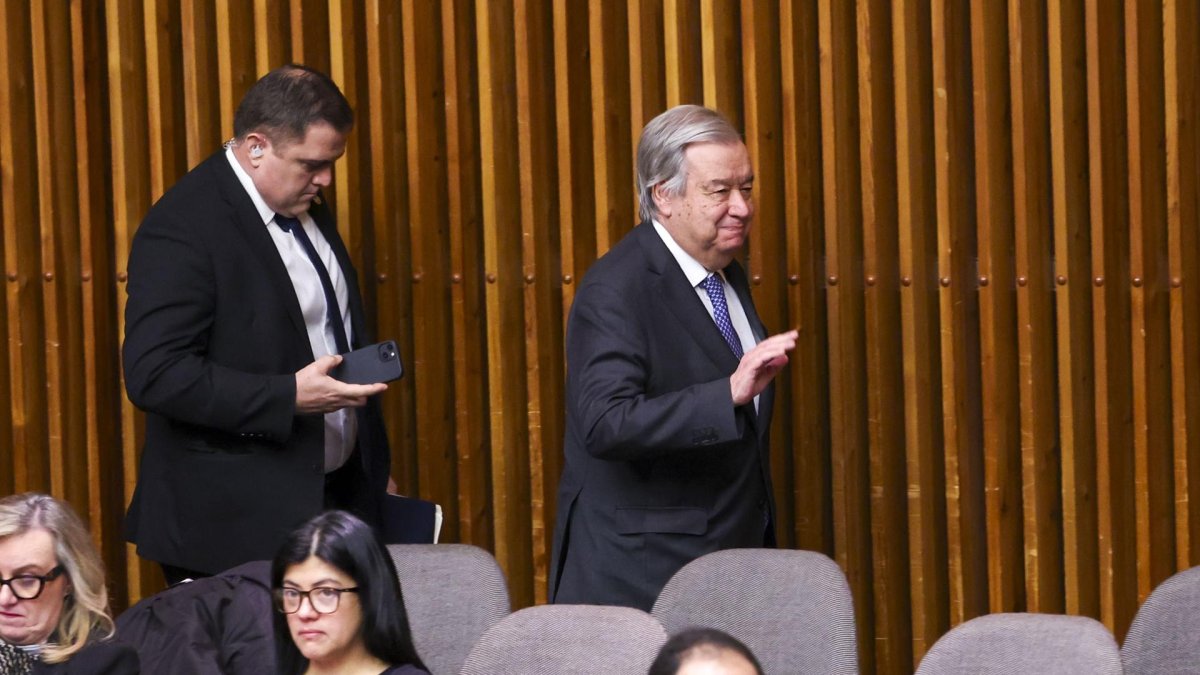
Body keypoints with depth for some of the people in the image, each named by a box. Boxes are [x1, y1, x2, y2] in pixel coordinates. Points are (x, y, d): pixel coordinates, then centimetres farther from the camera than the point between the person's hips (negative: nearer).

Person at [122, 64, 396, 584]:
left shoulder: (306, 206, 11)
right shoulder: (183, 228, -16)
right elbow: (154, 375, -22)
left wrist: (374, 478, 21)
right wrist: (289, 397, -26)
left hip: (337, 496, 8)